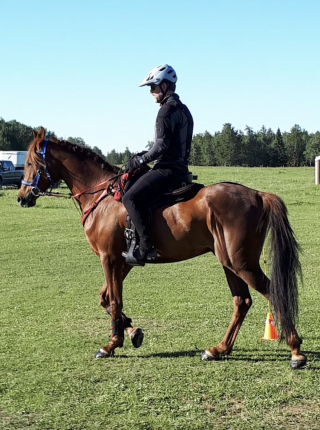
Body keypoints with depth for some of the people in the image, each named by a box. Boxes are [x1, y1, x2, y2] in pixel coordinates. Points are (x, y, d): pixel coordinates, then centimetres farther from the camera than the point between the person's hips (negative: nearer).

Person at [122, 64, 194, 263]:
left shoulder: (167, 110, -13)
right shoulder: (183, 109, 19)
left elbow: (161, 146, -21)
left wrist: (139, 161, -10)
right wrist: (146, 155, 17)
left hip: (167, 168, -11)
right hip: (179, 166, 11)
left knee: (131, 198, -20)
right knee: (137, 196, 24)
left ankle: (147, 247, -25)